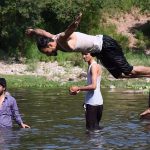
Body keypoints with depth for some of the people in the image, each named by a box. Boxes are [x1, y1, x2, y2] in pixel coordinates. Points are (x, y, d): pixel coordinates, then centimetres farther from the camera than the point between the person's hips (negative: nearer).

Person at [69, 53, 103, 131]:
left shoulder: (94, 66, -14)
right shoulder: (93, 66, 16)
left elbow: (93, 86, -24)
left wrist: (78, 88, -16)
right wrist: (78, 90, 14)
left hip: (93, 103, -10)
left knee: (91, 128, -6)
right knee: (95, 127, 17)